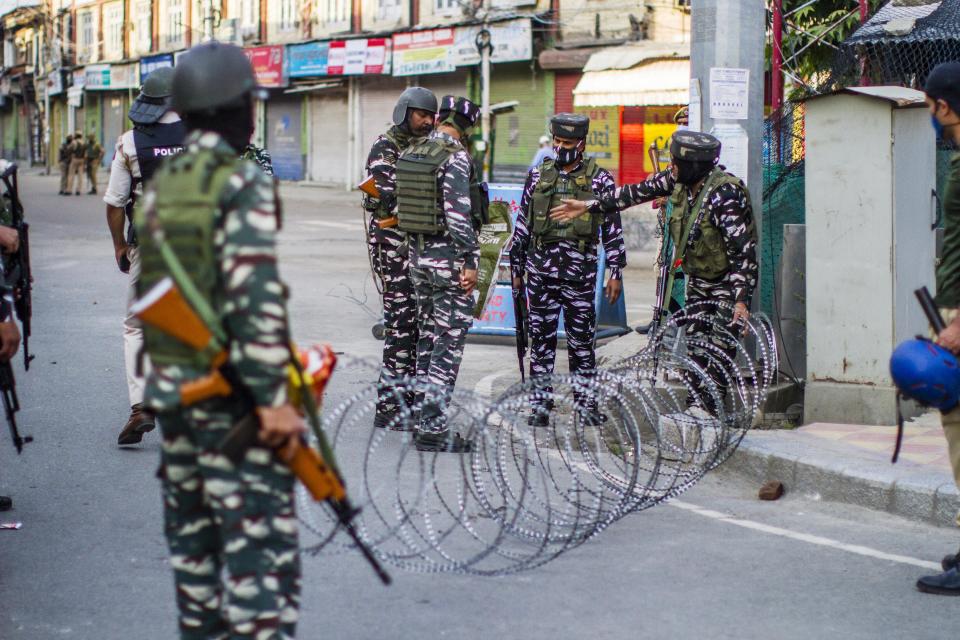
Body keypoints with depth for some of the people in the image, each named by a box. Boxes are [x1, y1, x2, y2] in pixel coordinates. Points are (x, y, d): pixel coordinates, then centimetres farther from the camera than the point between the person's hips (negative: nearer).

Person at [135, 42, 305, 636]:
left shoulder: (160, 188, 10)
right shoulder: (245, 184, -14)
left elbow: (151, 289, 14)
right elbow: (255, 297, -21)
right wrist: (274, 398, -20)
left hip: (171, 385, 8)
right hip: (232, 396, -8)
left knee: (193, 540, 16)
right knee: (261, 547, -7)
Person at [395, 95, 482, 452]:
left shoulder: (410, 154, 9)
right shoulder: (456, 158, -15)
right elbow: (458, 215, -20)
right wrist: (470, 261, -16)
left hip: (418, 254, 8)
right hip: (450, 256, -8)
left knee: (427, 338, 14)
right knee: (450, 342, -4)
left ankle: (424, 419, 19)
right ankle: (433, 427, -5)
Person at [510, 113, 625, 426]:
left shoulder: (599, 179, 3)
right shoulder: (538, 176, 10)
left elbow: (613, 227, 3)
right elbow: (522, 225, 14)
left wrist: (616, 273, -1)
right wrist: (516, 268, 13)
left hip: (580, 270, -2)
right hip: (541, 268, 2)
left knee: (582, 339, 3)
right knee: (541, 339, 4)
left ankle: (587, 404, 12)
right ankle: (540, 405, 9)